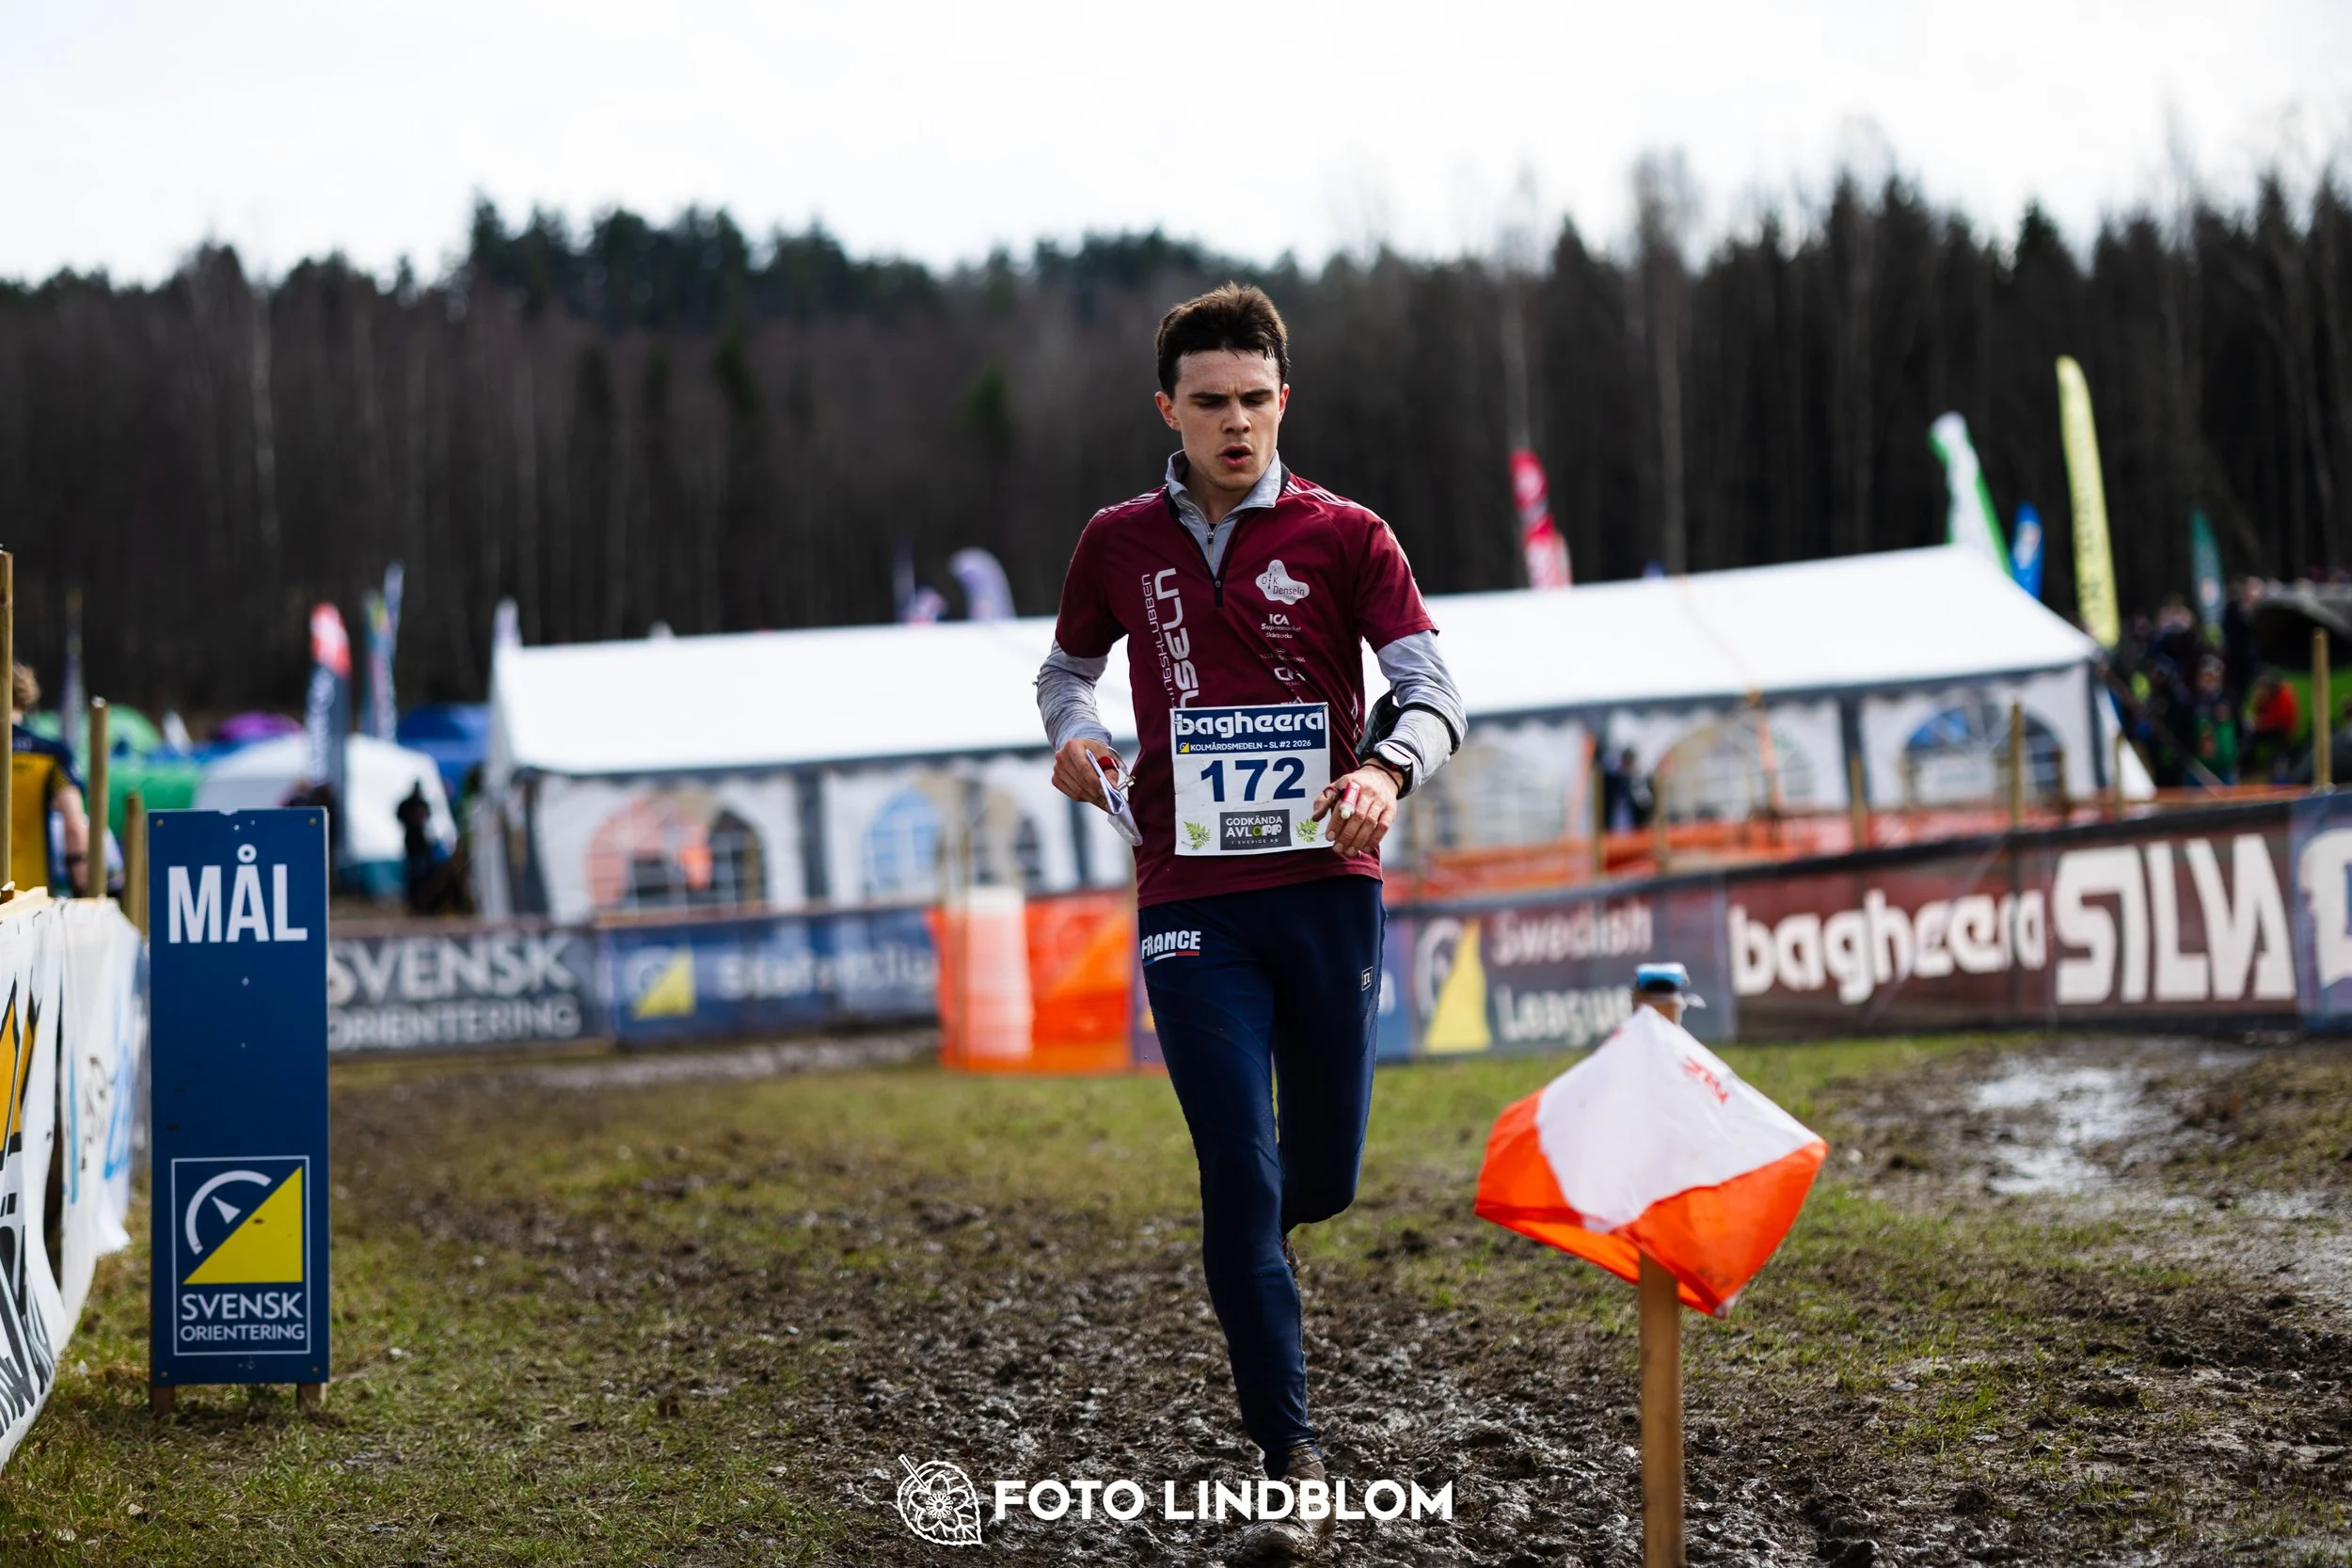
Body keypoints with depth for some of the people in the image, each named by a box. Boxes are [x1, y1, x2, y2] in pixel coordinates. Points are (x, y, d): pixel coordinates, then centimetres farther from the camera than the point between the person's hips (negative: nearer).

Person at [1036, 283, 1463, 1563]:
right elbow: (1067, 666, 23)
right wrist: (1074, 731, -1)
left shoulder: (1343, 536, 2)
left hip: (1327, 887, 0)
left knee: (1319, 1180, 8)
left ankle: (1256, 1241, 46)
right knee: (1240, 1178, -8)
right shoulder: (1121, 543, 8)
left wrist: (1387, 767, -28)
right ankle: (1288, 1464, -4)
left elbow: (1431, 687, -6)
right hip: (1192, 903, 0)